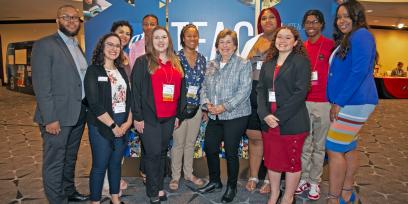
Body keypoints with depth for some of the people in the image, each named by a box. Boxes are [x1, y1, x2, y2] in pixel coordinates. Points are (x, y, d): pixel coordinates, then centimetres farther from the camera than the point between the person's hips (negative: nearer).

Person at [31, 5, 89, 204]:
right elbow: (41, 86, -15)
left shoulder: (77, 46, 14)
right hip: (57, 116, -7)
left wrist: (86, 109, 9)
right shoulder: (44, 45, -9)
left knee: (70, 159, 21)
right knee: (54, 163, 5)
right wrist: (50, 119, -19)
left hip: (78, 114, 8)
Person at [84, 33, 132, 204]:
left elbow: (128, 98, 9)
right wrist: (113, 125, -14)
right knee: (100, 165, 4)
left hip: (122, 125, 6)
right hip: (101, 126, -5)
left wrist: (128, 121, -4)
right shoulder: (93, 71, -8)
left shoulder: (121, 71, 10)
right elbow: (94, 104, -16)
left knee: (116, 163, 15)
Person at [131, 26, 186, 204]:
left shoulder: (176, 63, 12)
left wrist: (178, 114, 10)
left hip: (169, 117, 4)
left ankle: (159, 187, 27)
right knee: (153, 153, 0)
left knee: (162, 152, 13)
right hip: (149, 116, -4)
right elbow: (136, 91, -7)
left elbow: (181, 90, 14)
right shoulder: (142, 62, -2)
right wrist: (137, 117, -11)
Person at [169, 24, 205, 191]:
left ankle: (188, 173, 31)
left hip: (196, 107, 5)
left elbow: (204, 83, 12)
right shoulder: (176, 58, -7)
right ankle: (175, 176, 22)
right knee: (178, 143, 5)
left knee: (191, 142, 15)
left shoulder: (202, 59, 8)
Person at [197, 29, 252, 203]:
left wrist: (225, 107, -19)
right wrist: (206, 103, -7)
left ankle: (231, 187, 26)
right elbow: (204, 86, 12)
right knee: (210, 148, 11)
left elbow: (244, 90, -14)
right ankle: (215, 181, 34)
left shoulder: (243, 64, -5)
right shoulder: (211, 65, 12)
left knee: (231, 152, 3)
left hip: (235, 116, -5)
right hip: (214, 116, 6)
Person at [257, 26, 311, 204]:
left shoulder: (301, 61, -5)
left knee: (292, 161, 8)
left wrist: (280, 117, -16)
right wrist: (265, 115, -11)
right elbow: (260, 89, 4)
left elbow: (300, 92, -14)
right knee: (271, 159, 14)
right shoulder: (268, 64, 12)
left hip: (292, 122, -5)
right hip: (268, 121, 5)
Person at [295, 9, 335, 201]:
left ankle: (314, 182, 21)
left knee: (319, 145, 8)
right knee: (304, 144, 9)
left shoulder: (331, 45, -2)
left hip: (324, 102, -2)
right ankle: (303, 178, 22)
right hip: (303, 102, 3)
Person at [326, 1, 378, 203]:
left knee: (334, 149, -8)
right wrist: (337, 102, 11)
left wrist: (339, 101, -19)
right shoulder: (346, 40, 19)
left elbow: (360, 71, -20)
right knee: (349, 147, 14)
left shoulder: (361, 35, -10)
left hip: (354, 102, -10)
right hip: (348, 102, 10)